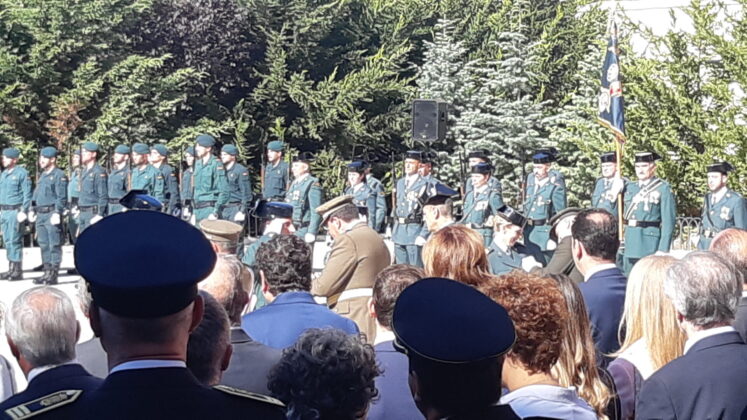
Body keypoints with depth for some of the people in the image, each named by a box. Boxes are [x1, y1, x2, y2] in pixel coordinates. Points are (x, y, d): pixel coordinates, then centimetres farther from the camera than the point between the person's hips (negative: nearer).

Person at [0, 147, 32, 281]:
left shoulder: (22, 173, -8)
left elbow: (27, 194, -11)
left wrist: (23, 212, -17)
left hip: (15, 212, -8)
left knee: (14, 241, -8)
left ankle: (17, 271, -4)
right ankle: (11, 269, 16)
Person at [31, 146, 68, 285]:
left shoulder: (59, 175, -7)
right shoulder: (43, 175, 19)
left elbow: (62, 197, -14)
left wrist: (57, 213, -21)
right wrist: (34, 211, 17)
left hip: (52, 214, -9)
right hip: (41, 215, 9)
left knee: (54, 245, -6)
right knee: (44, 245, 11)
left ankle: (53, 275, -5)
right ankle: (47, 272, 18)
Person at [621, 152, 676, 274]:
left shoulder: (663, 188, -5)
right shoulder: (630, 187, 15)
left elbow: (668, 221, -10)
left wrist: (663, 249, -16)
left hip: (649, 245, -6)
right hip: (630, 245, 6)